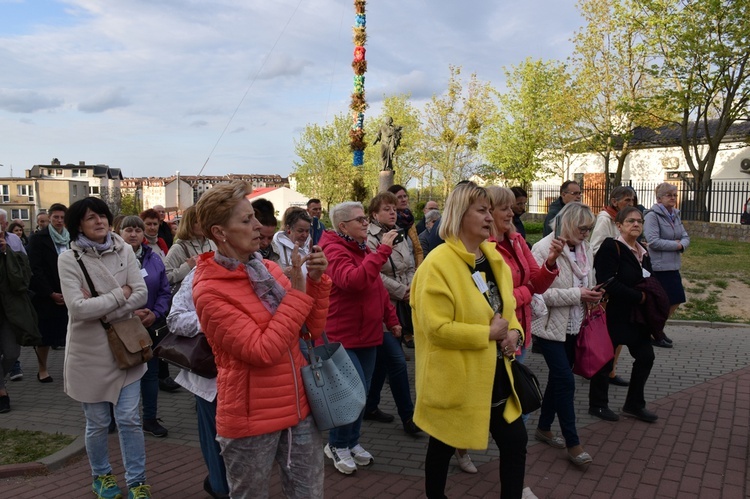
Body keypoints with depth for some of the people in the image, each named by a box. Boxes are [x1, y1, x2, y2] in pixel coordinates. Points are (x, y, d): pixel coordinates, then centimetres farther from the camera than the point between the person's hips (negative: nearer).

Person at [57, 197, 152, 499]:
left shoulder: (123, 251, 1)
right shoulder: (69, 258, -9)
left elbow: (141, 294, -8)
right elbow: (78, 308, -20)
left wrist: (100, 308, -16)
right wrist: (120, 294, -13)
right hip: (89, 352, -2)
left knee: (129, 420, 5)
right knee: (97, 423, 12)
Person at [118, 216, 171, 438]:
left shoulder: (154, 259, 3)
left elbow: (164, 292, 4)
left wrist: (155, 314, -10)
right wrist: (130, 314, -18)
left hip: (152, 326, 4)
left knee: (151, 372, 12)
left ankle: (150, 419, 25)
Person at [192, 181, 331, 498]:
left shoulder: (269, 269, 3)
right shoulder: (209, 292, -15)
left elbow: (314, 329, 4)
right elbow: (263, 351, -22)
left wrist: (316, 281, -10)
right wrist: (298, 292, -20)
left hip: (298, 407, 6)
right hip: (251, 418, -5)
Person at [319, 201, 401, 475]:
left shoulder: (363, 249, 12)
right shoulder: (333, 250, -16)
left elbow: (378, 288, 19)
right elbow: (353, 280, -35)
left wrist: (391, 319, 17)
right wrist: (383, 250, -32)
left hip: (368, 335, 9)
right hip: (342, 337, -9)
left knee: (363, 392, 15)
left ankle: (352, 441, 33)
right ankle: (336, 445, 14)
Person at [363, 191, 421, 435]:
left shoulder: (399, 237, 13)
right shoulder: (369, 238, -12)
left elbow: (410, 268, 17)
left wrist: (411, 289, -1)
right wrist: (402, 291, -14)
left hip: (398, 307, 8)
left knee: (382, 359, 15)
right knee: (397, 360, -7)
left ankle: (370, 406, 29)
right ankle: (408, 416, 3)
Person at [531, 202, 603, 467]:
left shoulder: (584, 249, 7)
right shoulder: (543, 249, -17)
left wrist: (591, 295, -3)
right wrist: (577, 295, -24)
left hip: (574, 326, 8)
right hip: (550, 326, -8)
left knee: (558, 378, 16)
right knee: (566, 381, -9)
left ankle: (544, 428, 32)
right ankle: (573, 444, 2)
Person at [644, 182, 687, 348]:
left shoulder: (675, 215, 11)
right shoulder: (652, 215, -13)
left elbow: (686, 238, 10)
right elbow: (653, 241, -21)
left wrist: (681, 245, -12)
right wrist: (676, 245, -12)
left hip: (673, 266, 8)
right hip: (658, 266, -8)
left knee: (676, 300, 13)